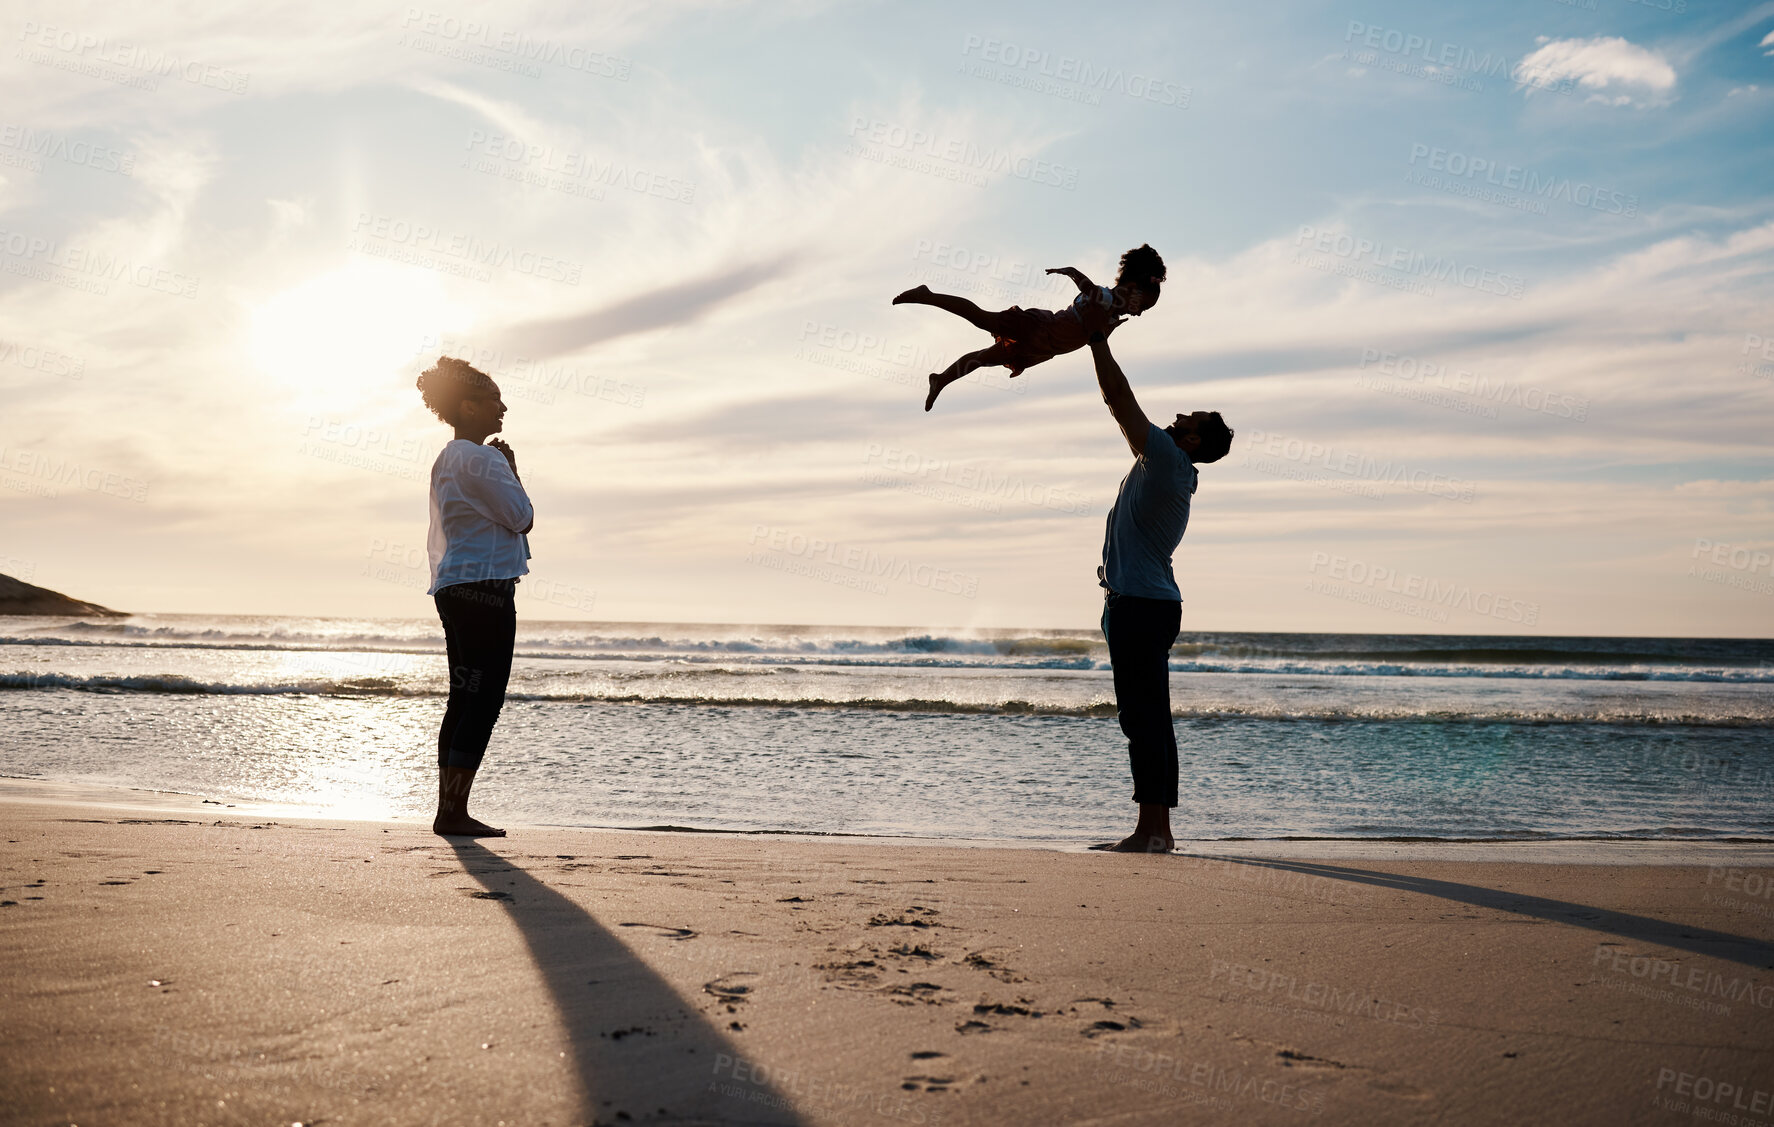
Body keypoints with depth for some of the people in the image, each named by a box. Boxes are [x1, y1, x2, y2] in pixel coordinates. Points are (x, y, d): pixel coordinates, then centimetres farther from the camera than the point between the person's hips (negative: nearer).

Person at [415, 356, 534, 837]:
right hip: (484, 586, -11)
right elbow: (522, 517, -10)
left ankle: (449, 810, 13)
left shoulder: (447, 459, 20)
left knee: (464, 700, 11)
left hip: (456, 587, 11)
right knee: (483, 701, -8)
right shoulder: (478, 459, -12)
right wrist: (512, 471, 1)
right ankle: (453, 812, -7)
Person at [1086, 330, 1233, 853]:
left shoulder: (1167, 459, -8)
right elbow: (1122, 407, 24)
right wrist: (1098, 342, 24)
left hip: (1139, 604, -10)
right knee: (1150, 719, 9)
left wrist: (1099, 343, 1)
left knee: (1143, 717, -10)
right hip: (1151, 603, 10)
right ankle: (1158, 829, 13)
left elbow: (1120, 399, -8)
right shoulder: (1168, 468, 18)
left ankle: (1149, 831, -10)